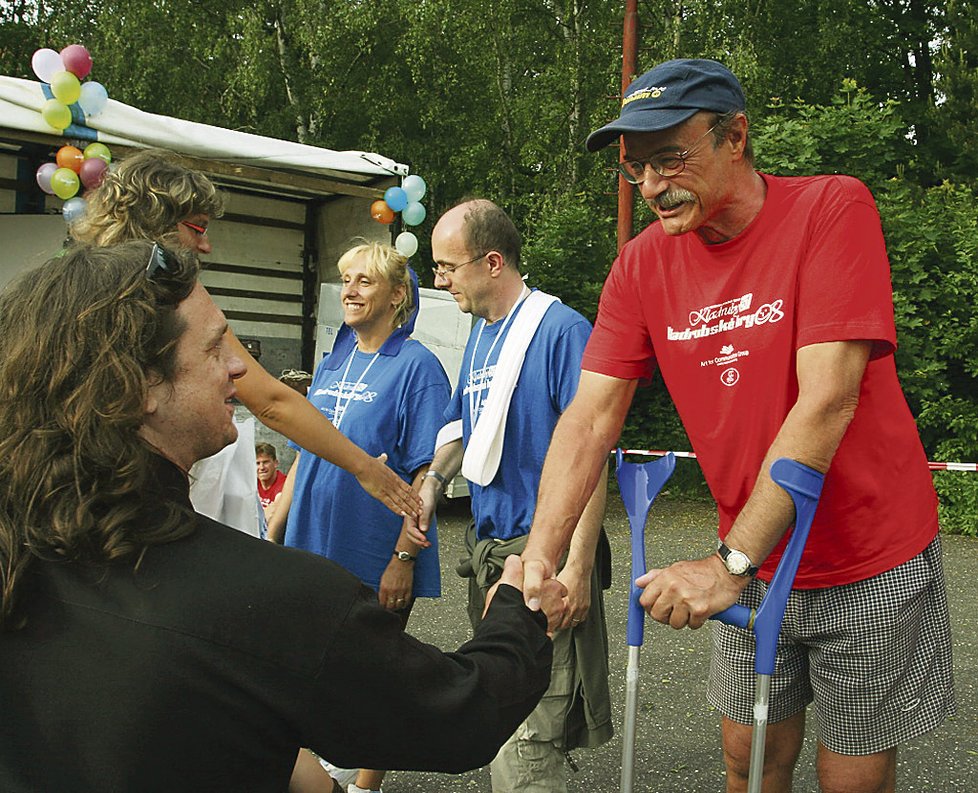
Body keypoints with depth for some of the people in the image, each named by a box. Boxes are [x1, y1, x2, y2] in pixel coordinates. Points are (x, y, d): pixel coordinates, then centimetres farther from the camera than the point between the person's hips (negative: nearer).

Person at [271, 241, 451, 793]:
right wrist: (273, 534, 11)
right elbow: (303, 457, 15)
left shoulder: (416, 366, -10)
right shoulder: (332, 364, 9)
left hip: (377, 555, -6)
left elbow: (426, 474, -14)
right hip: (316, 543, 6)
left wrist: (404, 558, -18)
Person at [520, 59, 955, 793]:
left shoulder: (832, 209, -17)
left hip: (870, 563, -4)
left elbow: (826, 400, -26)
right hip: (751, 565, 4)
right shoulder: (643, 264, -3)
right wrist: (540, 554, -23)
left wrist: (730, 563, -30)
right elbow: (592, 415, -8)